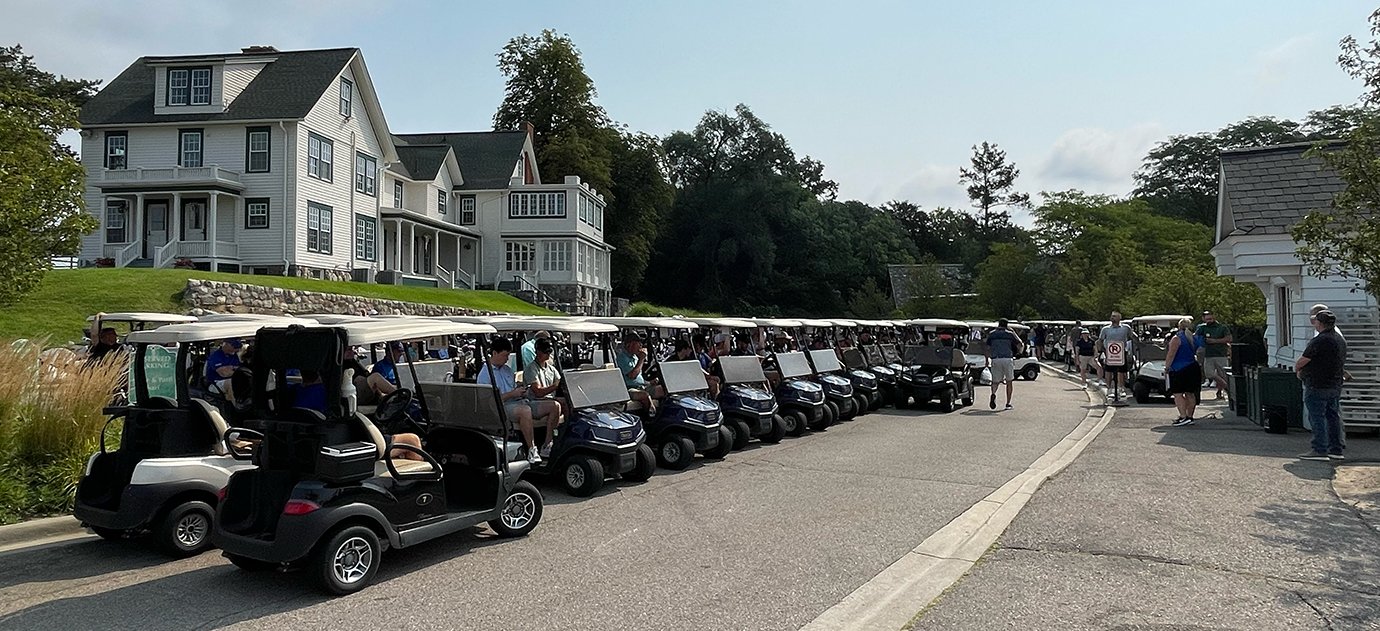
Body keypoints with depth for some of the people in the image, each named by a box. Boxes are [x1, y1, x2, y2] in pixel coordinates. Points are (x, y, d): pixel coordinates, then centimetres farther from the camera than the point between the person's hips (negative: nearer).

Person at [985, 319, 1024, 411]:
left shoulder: (991, 334, 10)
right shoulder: (1010, 334, 7)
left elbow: (988, 349, 8)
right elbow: (1021, 345, 8)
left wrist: (987, 360, 20)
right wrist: (1019, 352, 29)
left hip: (995, 359, 1)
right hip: (1007, 359, -1)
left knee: (995, 381, 8)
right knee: (1009, 381, 12)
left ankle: (993, 394, -24)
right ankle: (1008, 403, 11)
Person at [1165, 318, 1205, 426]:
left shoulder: (1176, 338, -11)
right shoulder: (1194, 338, 11)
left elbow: (1171, 355, -14)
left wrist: (1166, 367, -7)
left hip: (1179, 370, -7)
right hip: (1194, 368, 8)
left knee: (1177, 394, -7)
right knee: (1190, 394, 11)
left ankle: (1183, 416, -15)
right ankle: (1189, 417, 14)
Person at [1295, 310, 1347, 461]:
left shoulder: (1319, 341, -19)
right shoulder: (1341, 340, 12)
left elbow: (1303, 360, -15)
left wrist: (1296, 368, 7)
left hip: (1318, 386, -9)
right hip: (1335, 385, 9)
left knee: (1317, 417, -4)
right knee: (1333, 416, 13)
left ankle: (1320, 450, -4)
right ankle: (1336, 450, 16)